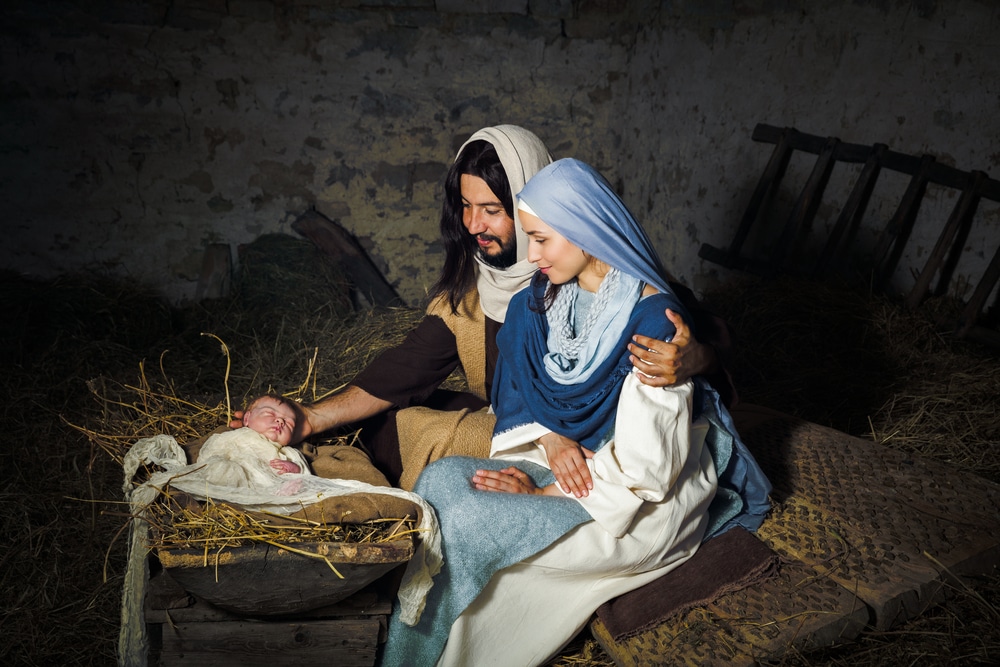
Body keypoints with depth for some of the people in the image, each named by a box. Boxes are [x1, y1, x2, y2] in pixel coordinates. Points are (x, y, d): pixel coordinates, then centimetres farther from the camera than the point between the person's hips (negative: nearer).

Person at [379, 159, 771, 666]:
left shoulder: (652, 319, -23)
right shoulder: (544, 299, 1)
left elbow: (647, 467, -21)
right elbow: (525, 388, 10)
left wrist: (544, 492, -17)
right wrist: (550, 438, -12)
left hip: (642, 503, -7)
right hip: (568, 456, 7)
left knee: (469, 520, -23)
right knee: (440, 478, -14)